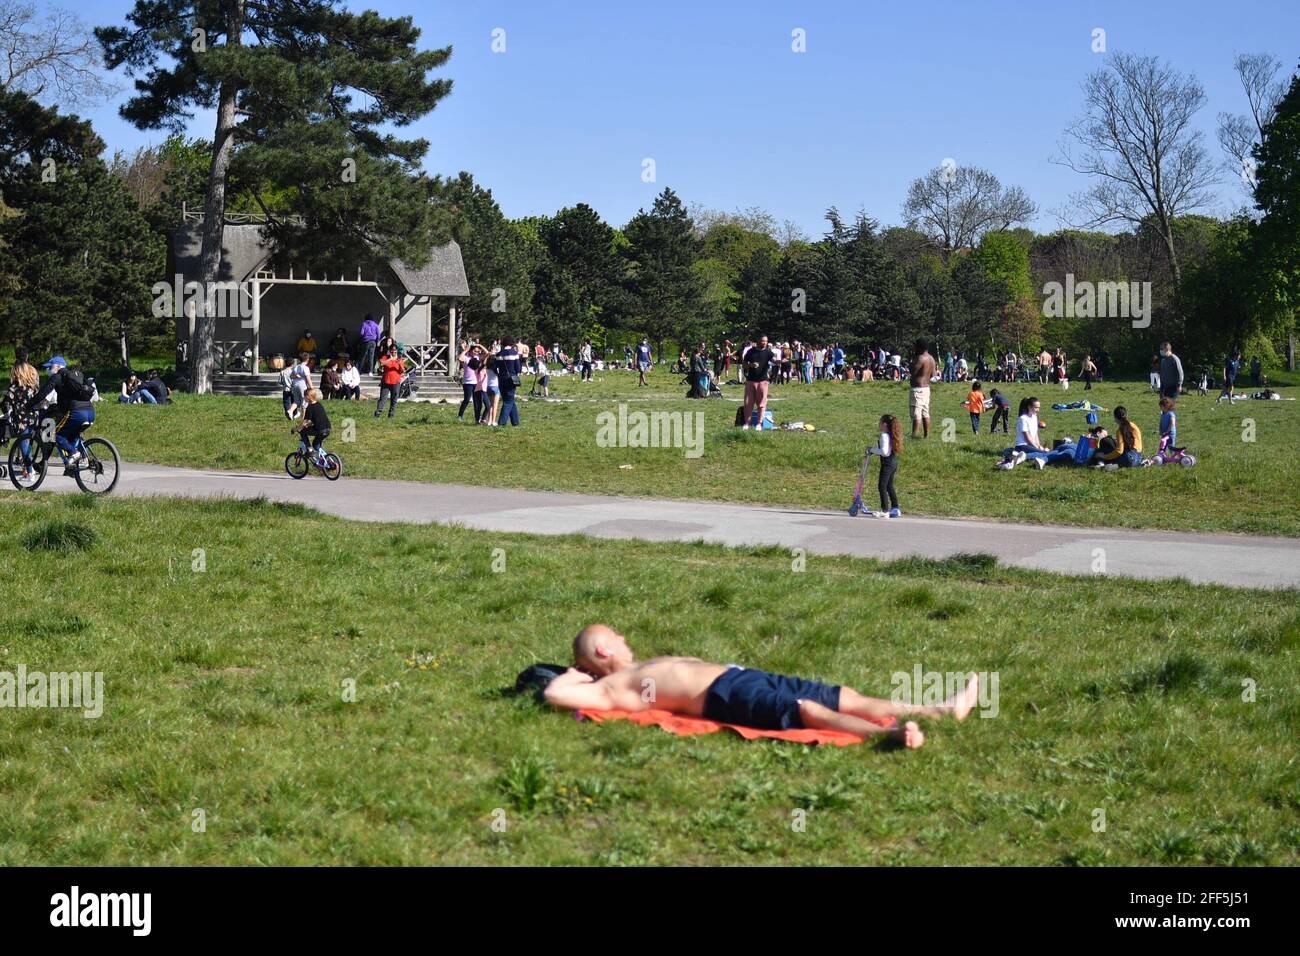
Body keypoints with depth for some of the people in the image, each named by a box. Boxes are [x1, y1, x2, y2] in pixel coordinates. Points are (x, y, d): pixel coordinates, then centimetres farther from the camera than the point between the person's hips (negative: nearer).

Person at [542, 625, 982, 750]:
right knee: (807, 709, -34)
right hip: (728, 695, -10)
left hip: (745, 676, 10)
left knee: (845, 697, 0)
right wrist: (576, 674, 10)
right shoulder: (613, 687, 2)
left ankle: (942, 709, -6)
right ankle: (892, 734, -54)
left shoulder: (644, 668, 28)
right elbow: (553, 693, -9)